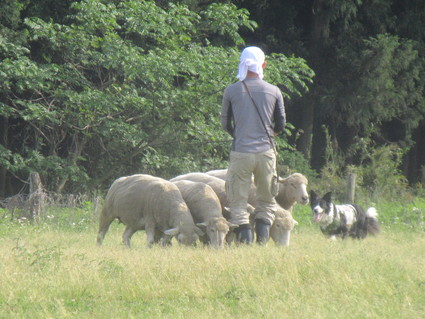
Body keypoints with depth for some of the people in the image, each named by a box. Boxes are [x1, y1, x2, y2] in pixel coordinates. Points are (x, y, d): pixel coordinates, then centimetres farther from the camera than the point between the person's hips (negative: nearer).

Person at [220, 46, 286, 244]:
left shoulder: (231, 91, -1)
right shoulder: (274, 92, 2)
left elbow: (225, 124, 8)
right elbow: (280, 125, 11)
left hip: (240, 152, -1)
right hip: (266, 152, 1)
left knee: (238, 203, 5)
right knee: (266, 202, 13)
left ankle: (244, 239, -6)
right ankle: (262, 239, 3)